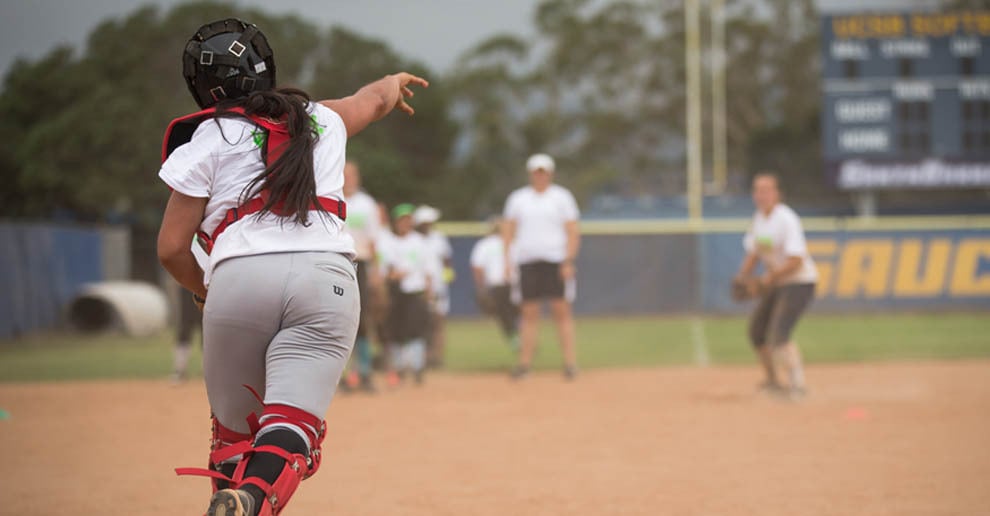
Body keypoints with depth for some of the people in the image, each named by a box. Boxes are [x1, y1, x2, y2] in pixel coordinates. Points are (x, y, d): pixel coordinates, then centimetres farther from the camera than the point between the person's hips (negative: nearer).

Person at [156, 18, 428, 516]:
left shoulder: (207, 139, 11)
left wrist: (203, 289, 30)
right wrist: (395, 82, 70)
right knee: (290, 429, -11)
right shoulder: (321, 120, 23)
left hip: (239, 275, -1)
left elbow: (171, 248, 9)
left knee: (234, 429, 16)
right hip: (327, 276, 2)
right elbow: (374, 98, 47)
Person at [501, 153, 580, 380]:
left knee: (562, 310, -5)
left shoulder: (561, 197, 5)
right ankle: (524, 362, 2)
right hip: (527, 260, 2)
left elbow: (572, 232, 1)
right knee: (529, 312, 2)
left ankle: (570, 361, -4)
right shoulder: (518, 198, 13)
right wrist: (507, 258, 0)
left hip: (556, 260, -2)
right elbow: (508, 229, 11)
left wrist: (569, 261, -9)